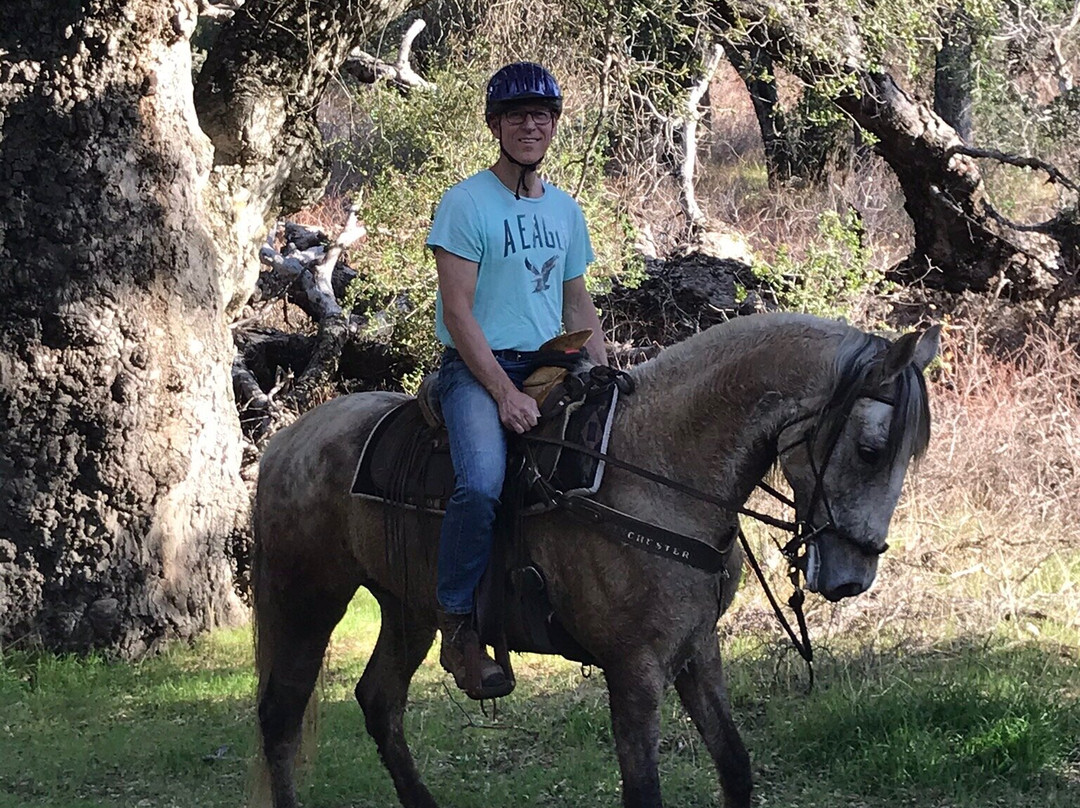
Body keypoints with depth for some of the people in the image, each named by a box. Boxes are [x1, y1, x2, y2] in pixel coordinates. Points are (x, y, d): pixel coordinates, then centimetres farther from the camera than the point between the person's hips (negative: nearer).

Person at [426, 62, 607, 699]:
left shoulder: (566, 210, 14)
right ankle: (458, 628, -21)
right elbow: (458, 311, -11)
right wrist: (505, 395, -18)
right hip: (478, 366, -7)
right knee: (482, 483, -31)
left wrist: (604, 376, 4)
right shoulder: (467, 203, -6)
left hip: (549, 363, 7)